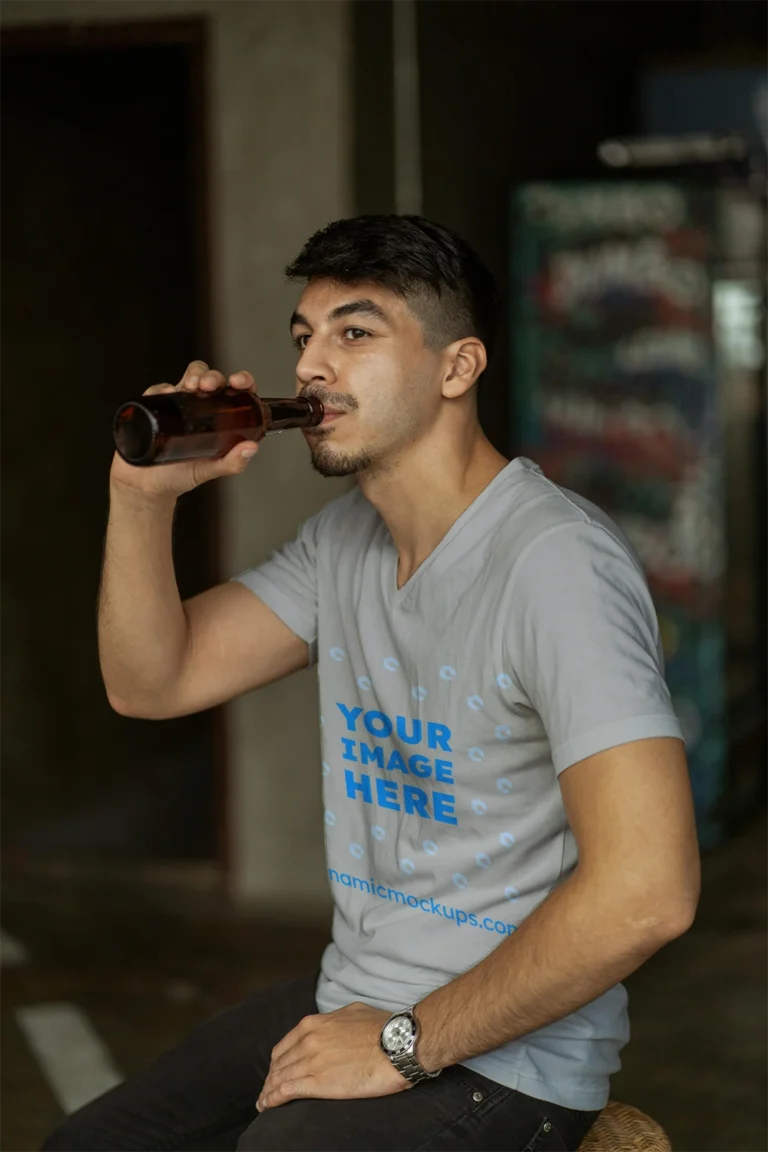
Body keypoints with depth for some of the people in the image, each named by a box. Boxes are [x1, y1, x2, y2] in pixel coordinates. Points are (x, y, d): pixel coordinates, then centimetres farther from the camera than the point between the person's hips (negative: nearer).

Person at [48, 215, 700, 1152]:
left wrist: (407, 1044, -20)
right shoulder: (345, 539, 8)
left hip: (502, 1056, -8)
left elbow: (646, 891, -30)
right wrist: (143, 496, -8)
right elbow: (150, 682, 10)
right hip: (351, 1002, 8)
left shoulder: (555, 561, -22)